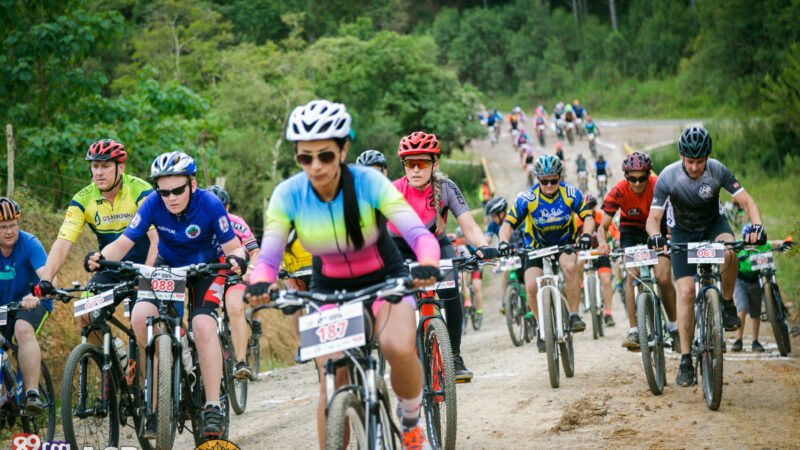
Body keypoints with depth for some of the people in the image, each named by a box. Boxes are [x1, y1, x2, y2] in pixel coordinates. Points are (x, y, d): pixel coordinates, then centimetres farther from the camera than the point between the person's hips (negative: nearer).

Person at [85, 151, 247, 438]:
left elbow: (232, 247, -23)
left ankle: (213, 409, -20)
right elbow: (124, 243, -21)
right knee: (140, 318, -24)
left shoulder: (210, 205, -26)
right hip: (168, 266, 3)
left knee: (203, 326, -26)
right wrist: (101, 257, -42)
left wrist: (236, 259, -47)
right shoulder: (153, 204, -22)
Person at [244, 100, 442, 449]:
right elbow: (269, 256, -20)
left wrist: (427, 265, -54)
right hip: (330, 289, 2)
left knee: (400, 349, -29)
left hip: (384, 280, -2)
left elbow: (418, 233, -31)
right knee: (333, 383, -17)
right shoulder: (288, 194, -19)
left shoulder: (368, 182, -24)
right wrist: (259, 283, -44)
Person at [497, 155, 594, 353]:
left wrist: (586, 236, -39)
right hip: (536, 247, 0)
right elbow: (508, 224, -19)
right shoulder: (527, 198, -18)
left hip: (564, 242, 0)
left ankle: (574, 316, -21)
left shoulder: (571, 194, -15)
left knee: (570, 267, -35)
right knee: (531, 286, -22)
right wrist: (504, 242, -40)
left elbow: (588, 218, -17)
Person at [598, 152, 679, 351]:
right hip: (631, 231, 1)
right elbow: (603, 225, -25)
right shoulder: (618, 191, -24)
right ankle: (633, 331, -19)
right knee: (632, 274, -21)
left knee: (663, 278, -15)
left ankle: (674, 327, 5)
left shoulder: (657, 186, -27)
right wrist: (603, 243, -47)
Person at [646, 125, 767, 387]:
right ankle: (685, 360, -6)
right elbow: (653, 217, -24)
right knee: (686, 292, -13)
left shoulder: (717, 171, -22)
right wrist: (655, 235, -47)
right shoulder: (668, 177, -24)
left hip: (713, 225, 0)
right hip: (683, 233, 0)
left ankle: (728, 303, -10)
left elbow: (746, 201, -21)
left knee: (728, 252, -36)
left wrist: (757, 225, -41)